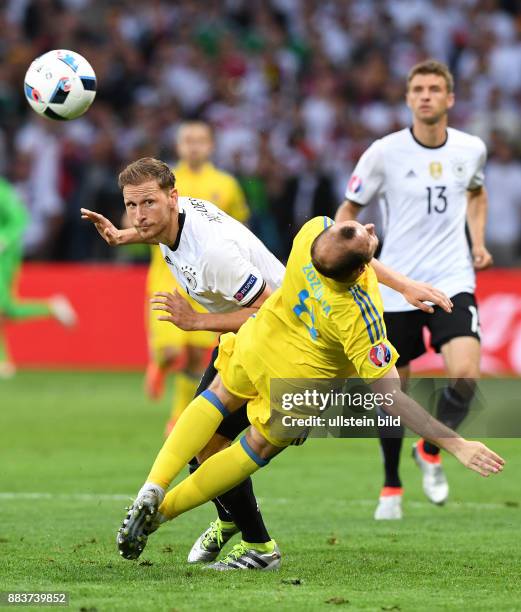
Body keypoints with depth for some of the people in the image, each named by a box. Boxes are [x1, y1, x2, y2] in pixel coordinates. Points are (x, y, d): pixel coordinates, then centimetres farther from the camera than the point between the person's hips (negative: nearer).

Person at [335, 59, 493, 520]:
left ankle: (431, 450, 9)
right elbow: (349, 208, 4)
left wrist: (477, 241, 12)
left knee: (465, 374, -20)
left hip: (452, 280, 1)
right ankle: (391, 487, 25)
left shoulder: (471, 149, 2)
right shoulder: (385, 152, -7)